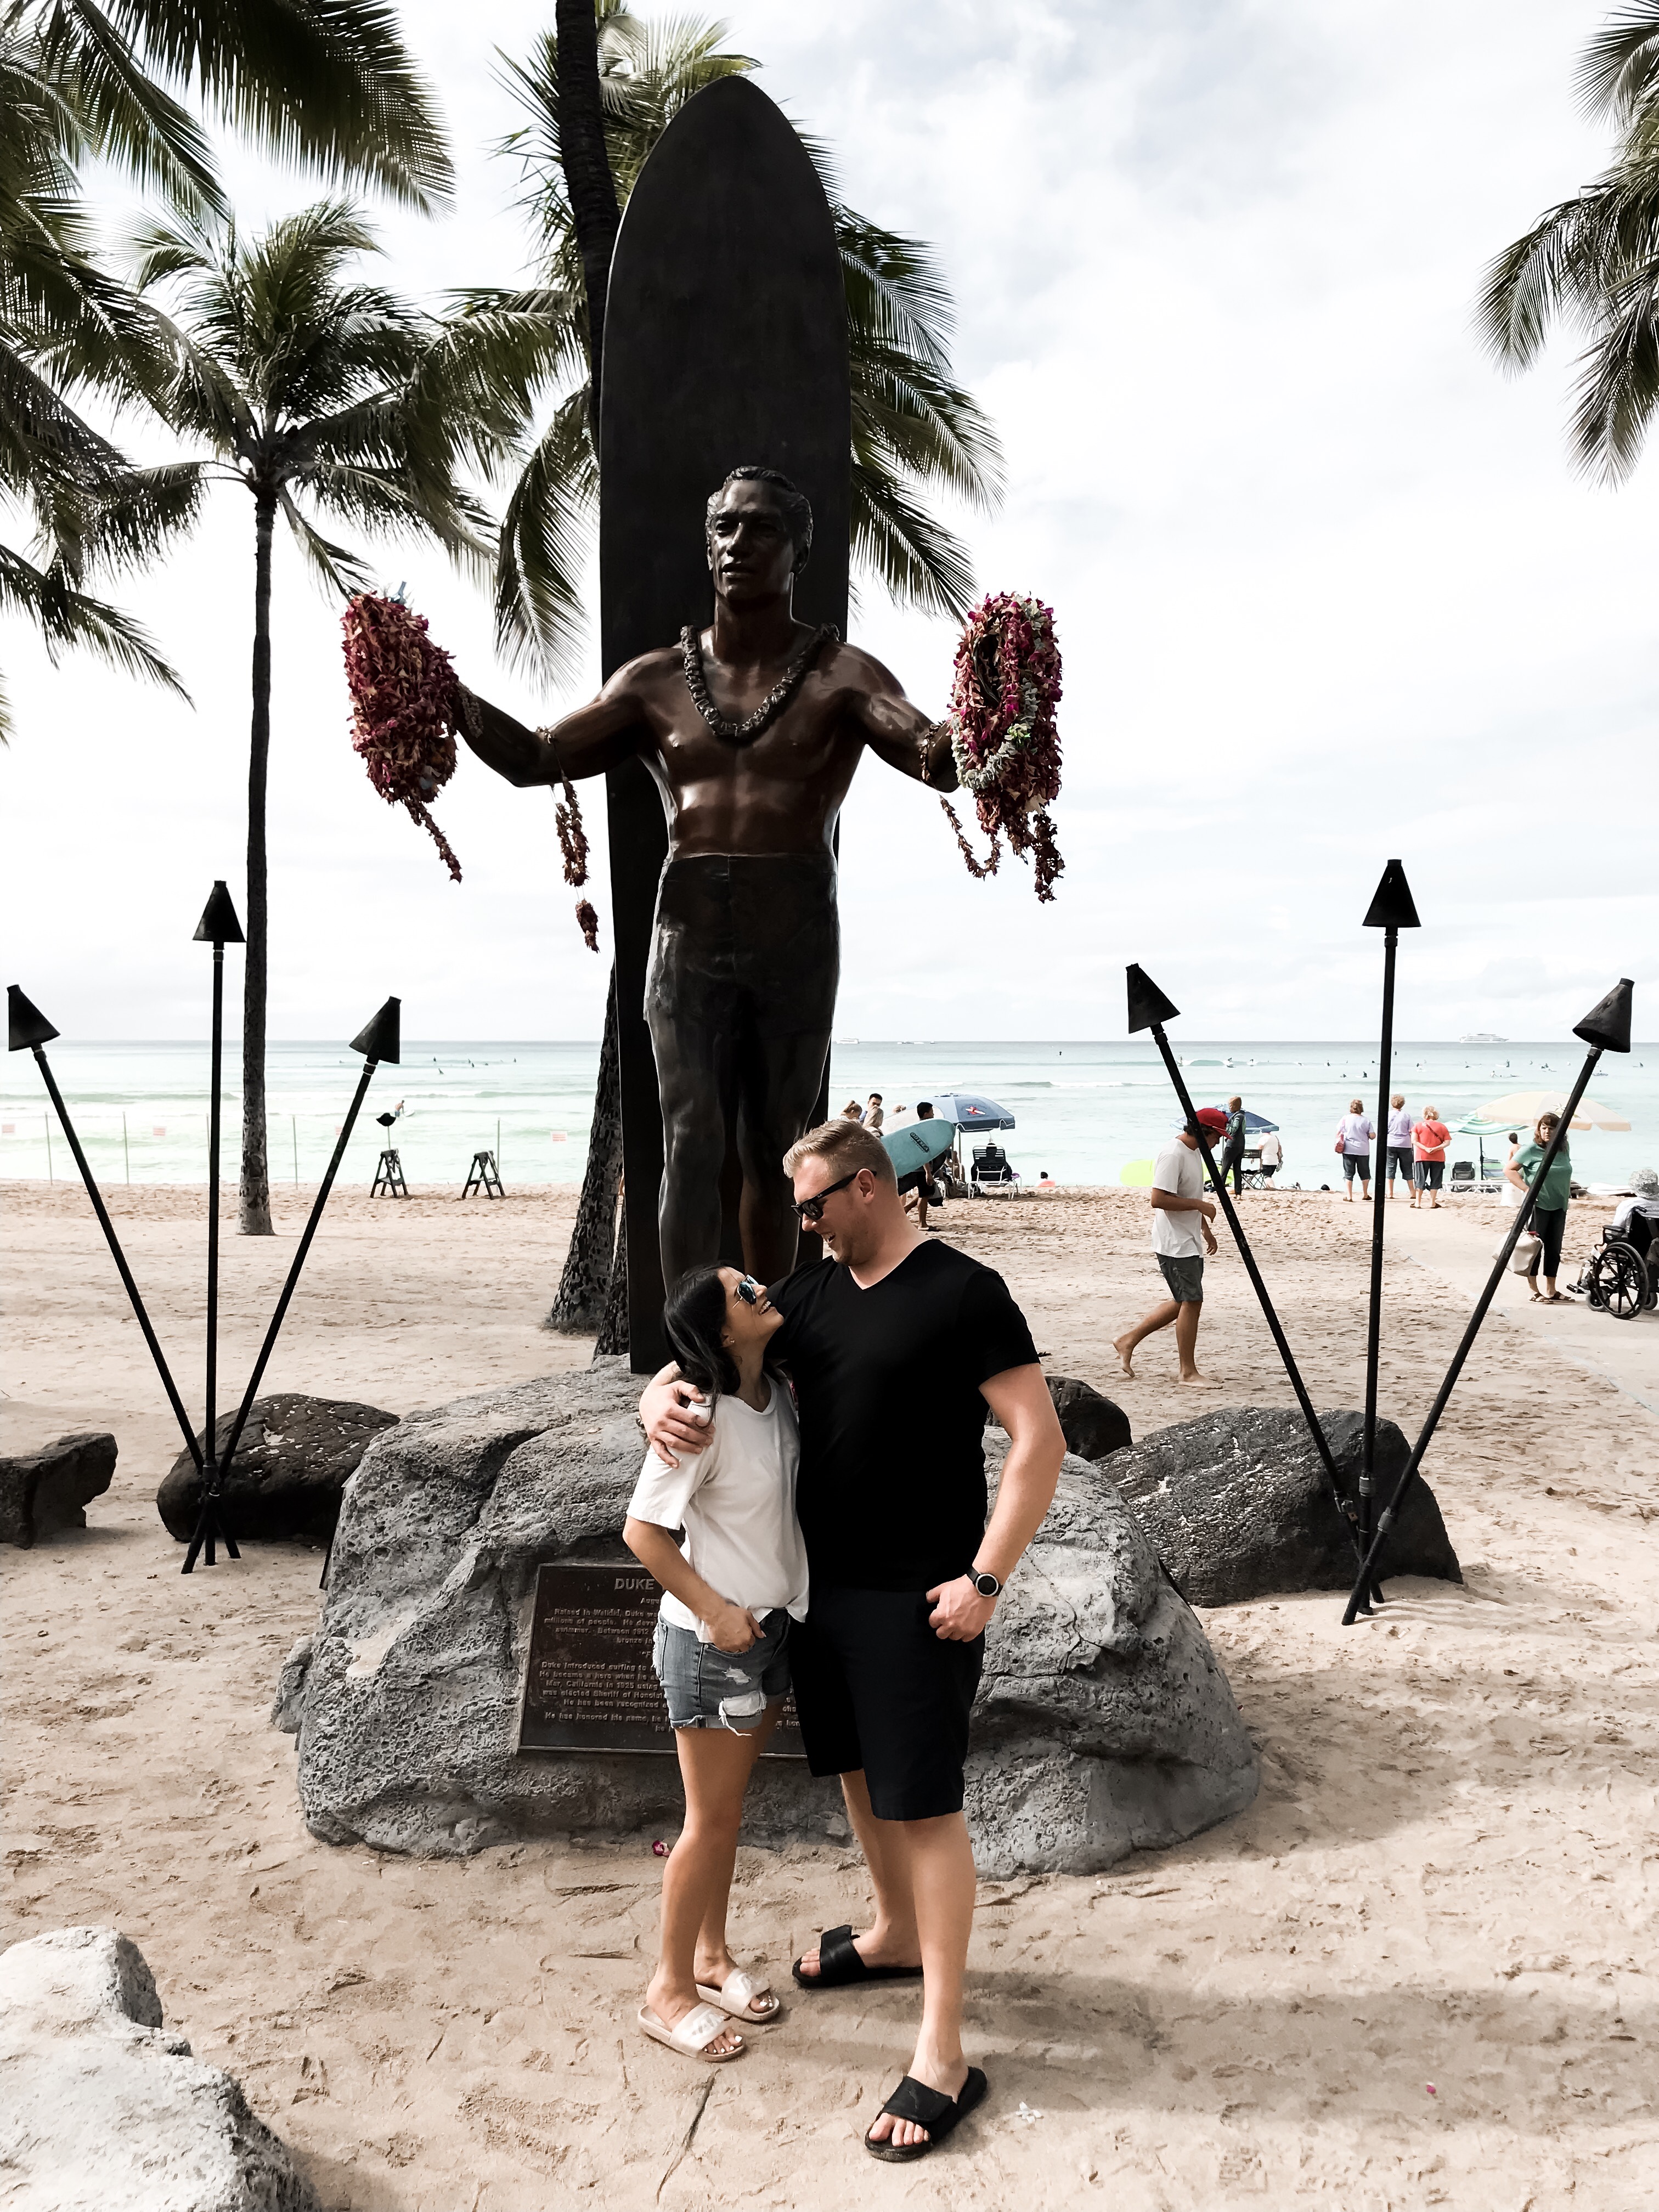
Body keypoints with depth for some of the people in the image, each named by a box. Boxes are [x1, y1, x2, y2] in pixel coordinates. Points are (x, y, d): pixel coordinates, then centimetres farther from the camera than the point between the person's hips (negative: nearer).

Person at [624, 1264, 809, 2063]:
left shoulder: (778, 1394, -1)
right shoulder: (704, 1419, -24)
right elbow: (641, 1530, -21)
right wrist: (715, 1610, -20)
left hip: (773, 1627, 7)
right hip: (713, 1640, -7)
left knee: (728, 1804, 20)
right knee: (711, 1819, 5)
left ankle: (710, 1954, 37)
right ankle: (669, 1990, 22)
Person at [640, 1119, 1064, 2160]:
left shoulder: (964, 1293, -13)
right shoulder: (809, 1294, 7)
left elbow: (1040, 1442, -15)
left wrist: (985, 1578, -18)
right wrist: (661, 1392, -9)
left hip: (918, 1599, -7)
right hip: (823, 1584, 7)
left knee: (925, 1802, -2)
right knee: (861, 1772, 21)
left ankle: (943, 2055, 8)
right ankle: (897, 1935, 44)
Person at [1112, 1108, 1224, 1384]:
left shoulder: (1194, 1152, 14)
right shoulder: (1173, 1155, -19)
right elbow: (1159, 1199, -25)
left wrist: (1206, 1229, 25)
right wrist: (1199, 1205, -20)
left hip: (1189, 1242, 10)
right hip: (1175, 1244, -10)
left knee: (1184, 1302, 13)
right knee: (1191, 1301, -7)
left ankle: (1128, 1340, 21)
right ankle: (1188, 1371, 2)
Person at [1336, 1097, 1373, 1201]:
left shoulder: (1345, 1119, -4)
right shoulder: (1366, 1121, -4)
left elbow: (1338, 1133, -1)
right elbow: (1373, 1136, -5)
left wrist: (1337, 1142, 16)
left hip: (1348, 1150, 0)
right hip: (1363, 1150, 0)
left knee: (1348, 1173, 4)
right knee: (1364, 1173, 17)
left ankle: (1349, 1196, 0)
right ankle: (1365, 1194, 27)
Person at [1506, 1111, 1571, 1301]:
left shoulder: (1563, 1150, 7)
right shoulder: (1531, 1150, -10)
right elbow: (1509, 1170, -10)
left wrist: (1567, 1192, 13)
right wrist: (1527, 1189, -19)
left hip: (1559, 1207, 6)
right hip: (1538, 1205, -6)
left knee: (1554, 1249, 11)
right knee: (1535, 1247, 0)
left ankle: (1551, 1290, 20)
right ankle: (1534, 1290, 7)